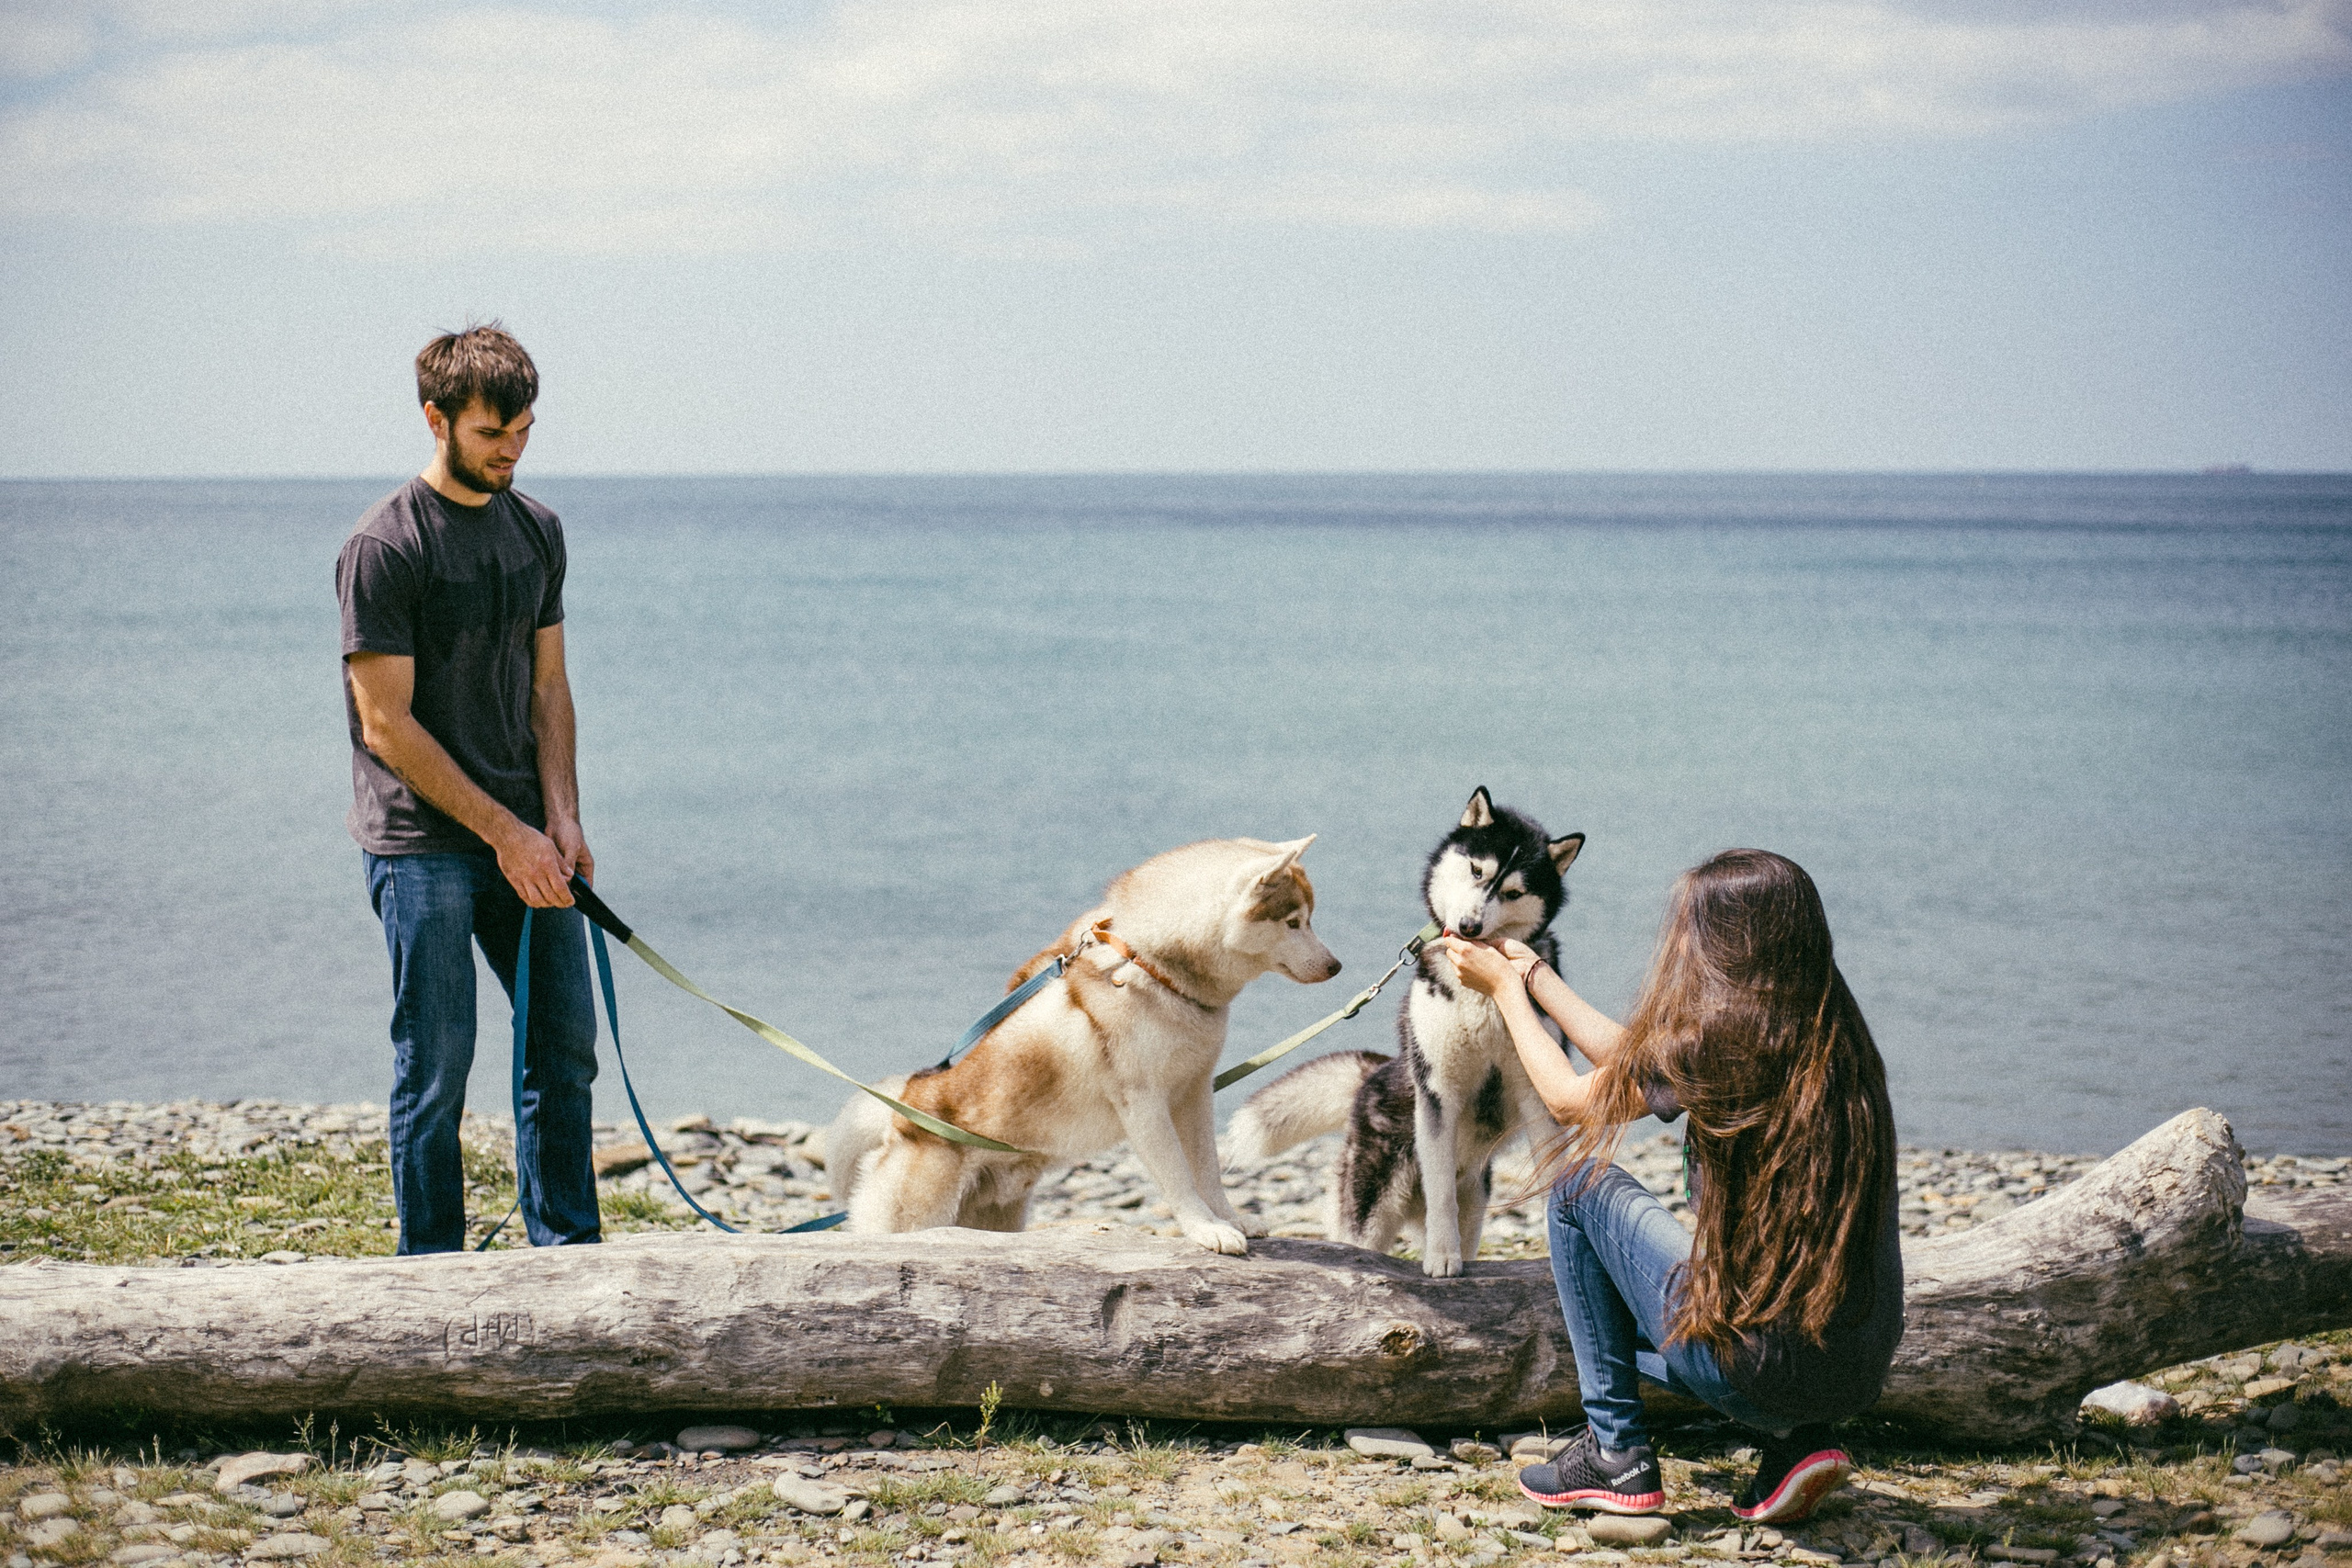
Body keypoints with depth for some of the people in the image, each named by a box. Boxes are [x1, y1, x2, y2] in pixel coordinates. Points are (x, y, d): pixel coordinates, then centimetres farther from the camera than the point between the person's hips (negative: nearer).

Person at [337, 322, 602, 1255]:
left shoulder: (537, 531, 9)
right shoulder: (384, 547, -12)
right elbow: (387, 725, -14)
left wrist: (560, 817, -2)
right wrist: (504, 832, -15)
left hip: (524, 839, 6)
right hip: (422, 844, -6)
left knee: (565, 1046, 9)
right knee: (436, 1068, -2)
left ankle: (569, 1255, 20)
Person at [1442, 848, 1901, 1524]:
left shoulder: (1712, 1044, -13)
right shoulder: (1837, 1039, 7)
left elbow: (1568, 1100, 6)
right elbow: (1634, 1059, 21)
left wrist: (1505, 986, 21)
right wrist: (1534, 973, 31)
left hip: (1761, 1370, -7)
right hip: (1862, 1375, 7)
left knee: (1578, 1174, 10)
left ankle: (1617, 1454, 12)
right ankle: (1797, 1440, 15)